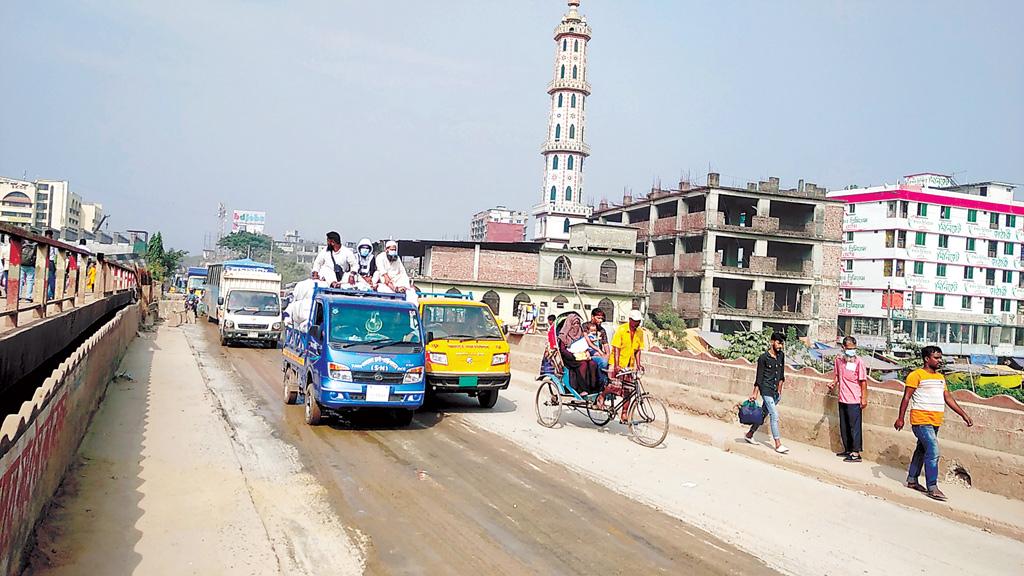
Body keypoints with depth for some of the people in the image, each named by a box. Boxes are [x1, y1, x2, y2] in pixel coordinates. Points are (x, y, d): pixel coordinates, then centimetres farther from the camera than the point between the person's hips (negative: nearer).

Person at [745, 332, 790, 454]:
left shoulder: (781, 355, 7)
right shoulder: (764, 358, -9)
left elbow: (781, 374, 16)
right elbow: (759, 377, -7)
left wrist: (779, 389, 13)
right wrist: (755, 393, -7)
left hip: (776, 391, 6)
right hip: (766, 390, -6)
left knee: (763, 414, 14)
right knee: (774, 416, -10)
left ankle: (749, 434, 29)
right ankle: (778, 444, -8)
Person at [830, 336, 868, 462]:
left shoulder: (858, 361, -11)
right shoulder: (839, 359, 5)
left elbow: (863, 381, -9)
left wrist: (864, 398, -11)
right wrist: (833, 384, 0)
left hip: (854, 400, -6)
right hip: (842, 399, 6)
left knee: (854, 426, -3)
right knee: (844, 427, 15)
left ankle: (856, 453, 2)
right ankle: (847, 450, 27)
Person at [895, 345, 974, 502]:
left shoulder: (940, 377, 16)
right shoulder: (916, 375, -9)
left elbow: (948, 398, 17)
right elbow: (906, 397, -10)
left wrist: (964, 415, 11)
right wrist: (900, 418, -14)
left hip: (935, 422, 8)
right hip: (921, 421, -8)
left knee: (921, 450, 15)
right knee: (933, 452, -14)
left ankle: (912, 480, 26)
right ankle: (932, 488, -11)